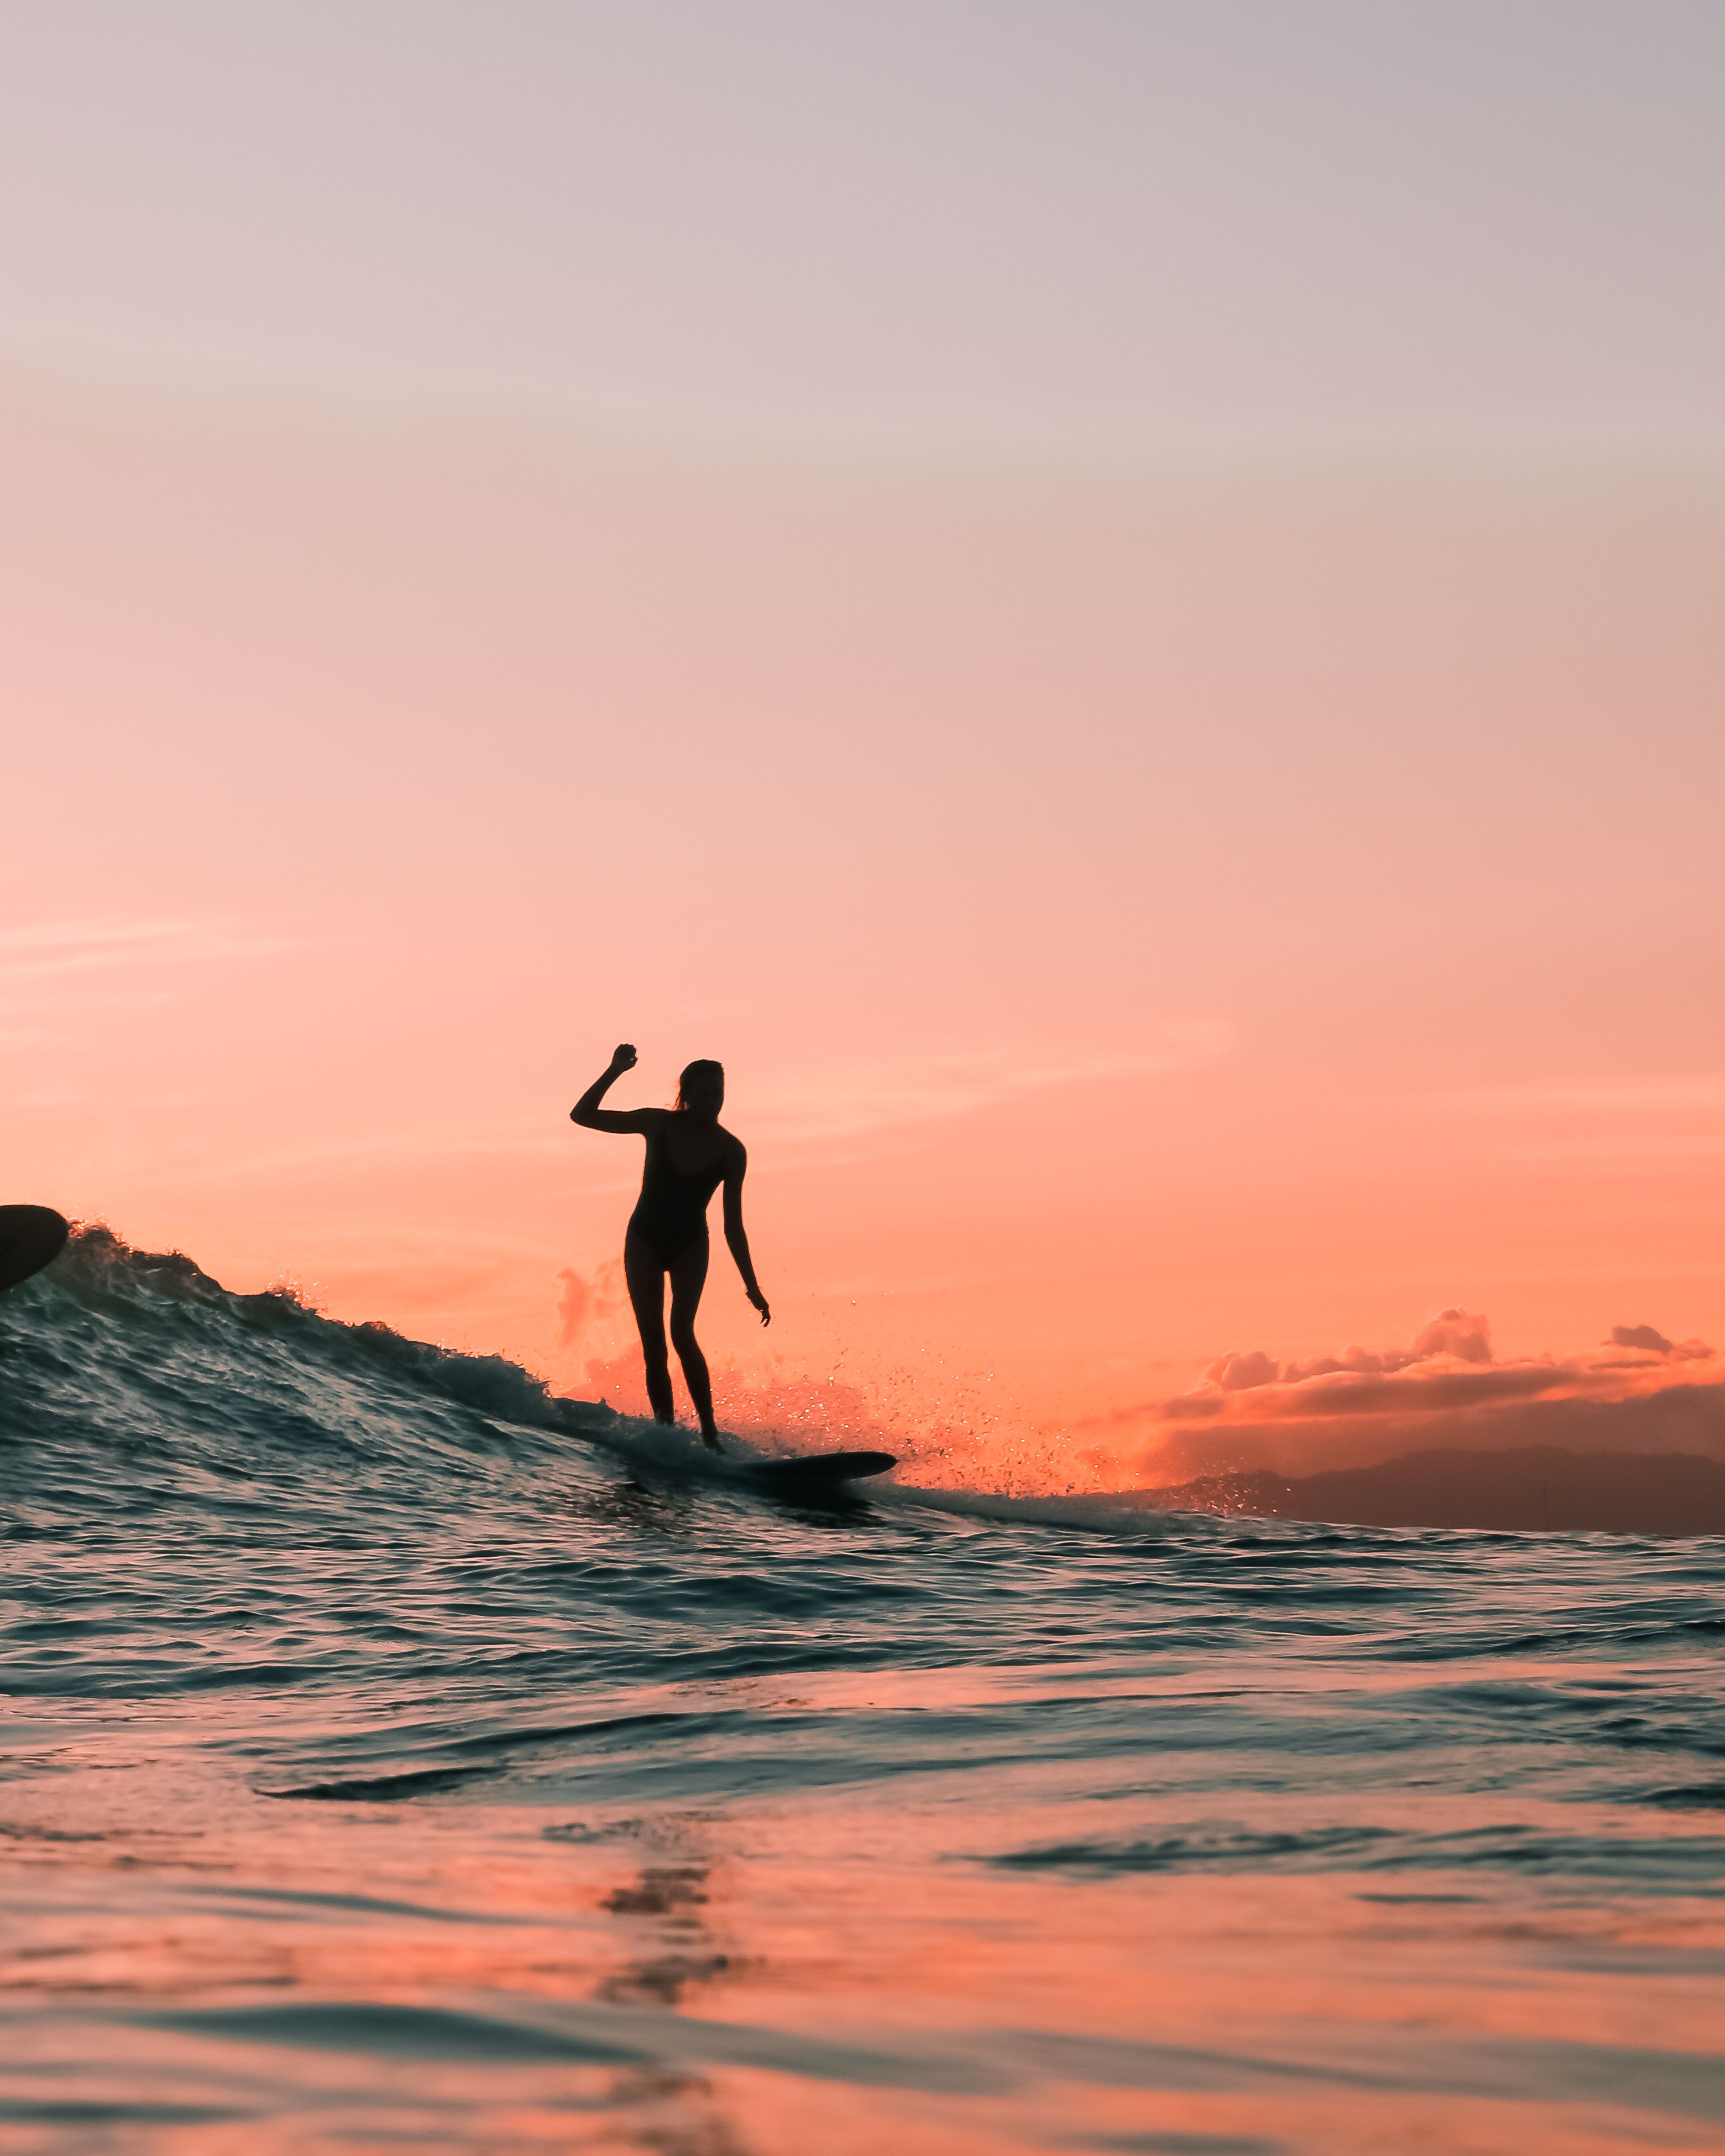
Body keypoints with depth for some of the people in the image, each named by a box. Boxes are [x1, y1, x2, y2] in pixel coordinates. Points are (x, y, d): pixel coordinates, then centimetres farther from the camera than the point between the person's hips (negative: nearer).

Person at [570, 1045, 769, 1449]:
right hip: (645, 1239, 1)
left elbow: (733, 1225, -3)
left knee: (682, 1330, -23)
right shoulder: (658, 1124, -9)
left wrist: (752, 1286, -5)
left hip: (690, 1246, -1)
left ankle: (710, 1435, -25)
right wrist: (614, 1072, -23)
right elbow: (582, 1115, -9)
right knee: (653, 1344, -2)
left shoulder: (731, 1153, -9)